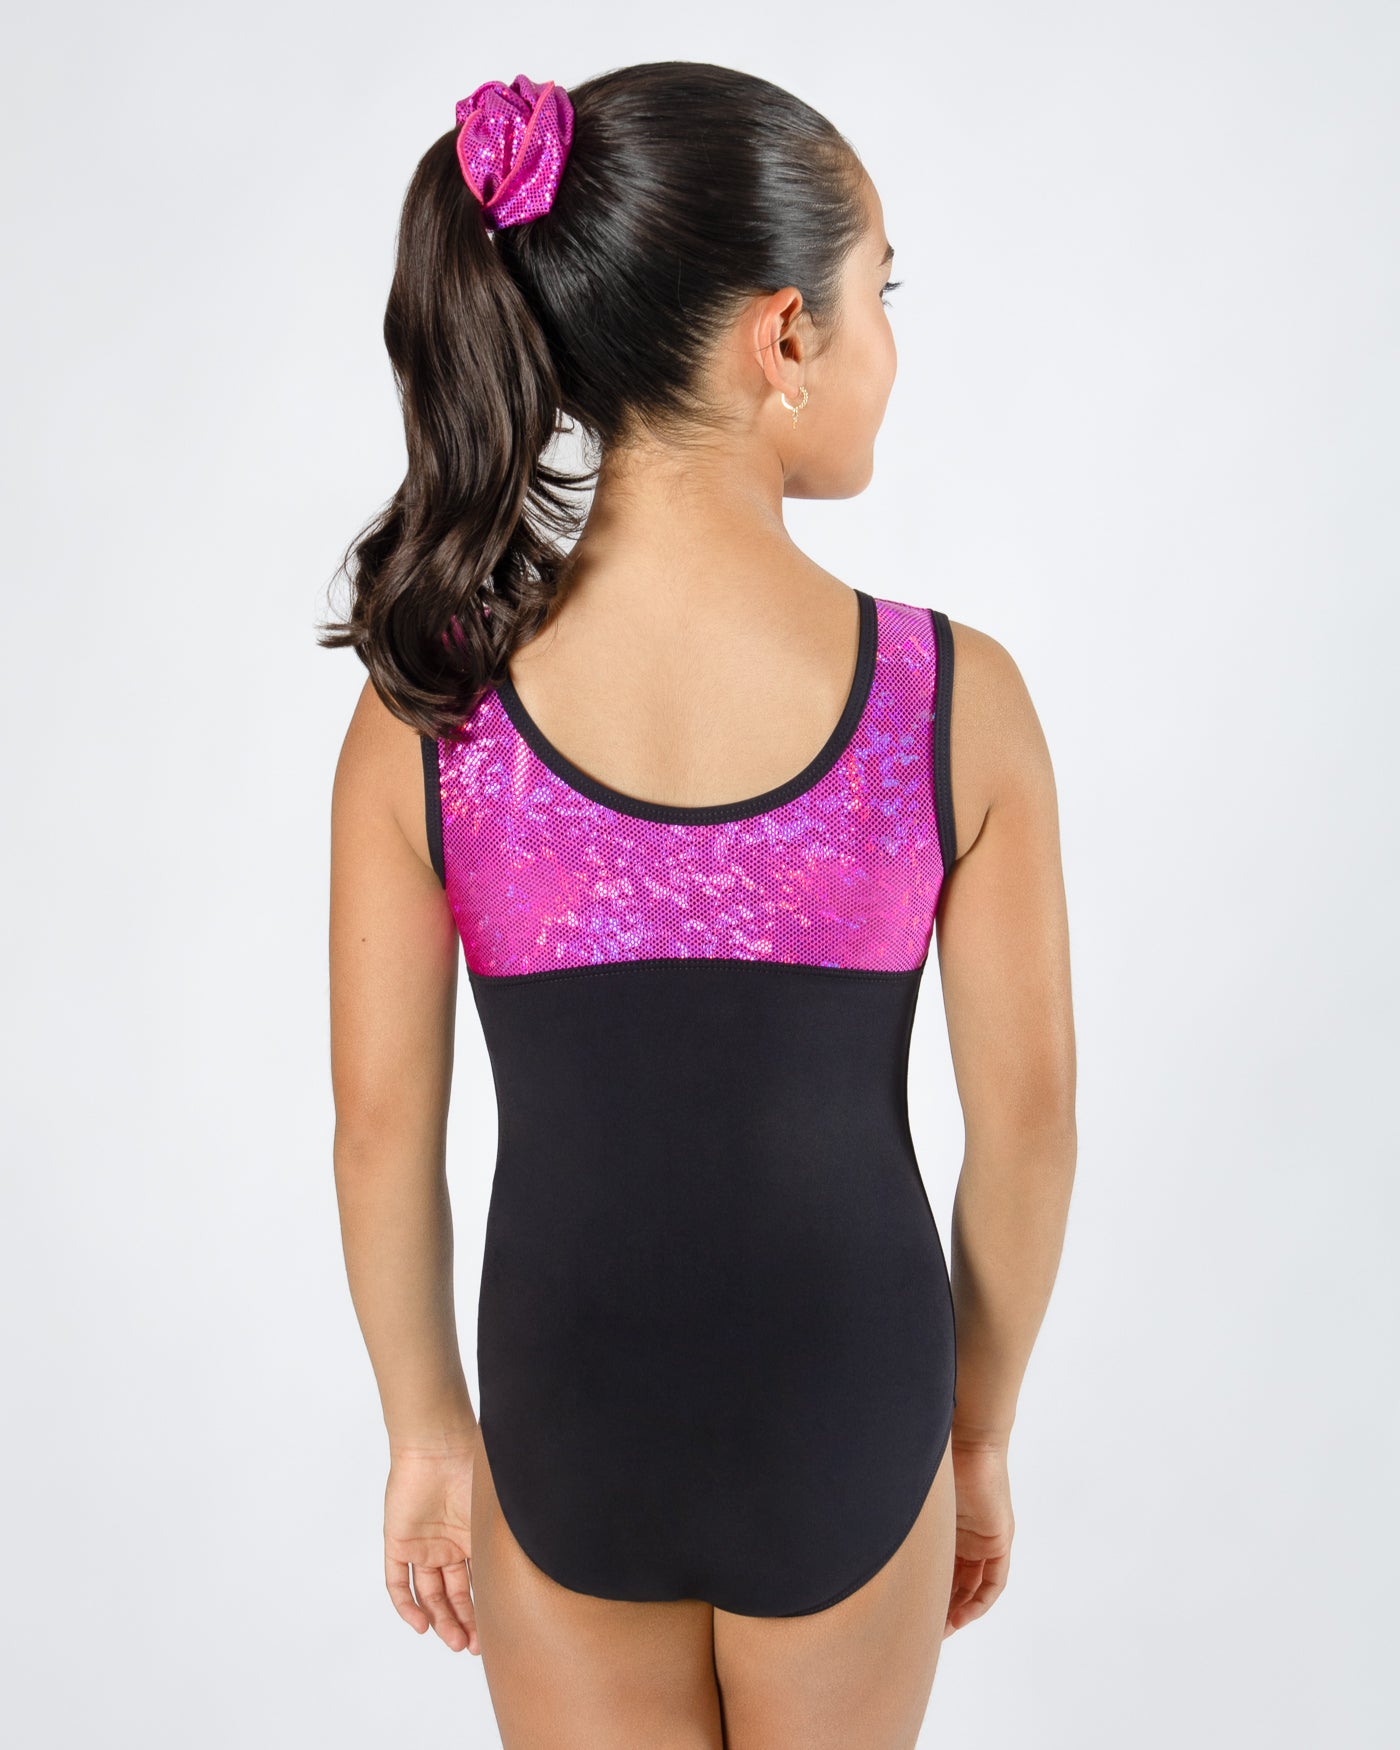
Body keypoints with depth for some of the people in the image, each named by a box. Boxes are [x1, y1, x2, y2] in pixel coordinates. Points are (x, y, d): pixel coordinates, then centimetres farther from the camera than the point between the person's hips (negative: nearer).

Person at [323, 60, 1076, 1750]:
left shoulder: (427, 706, -14)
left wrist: (428, 1431, 8)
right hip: (847, 1430, 0)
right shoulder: (956, 697, -16)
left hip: (567, 1435, 1)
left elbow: (384, 1125, -8)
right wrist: (980, 1433, 7)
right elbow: (1027, 1120, -9)